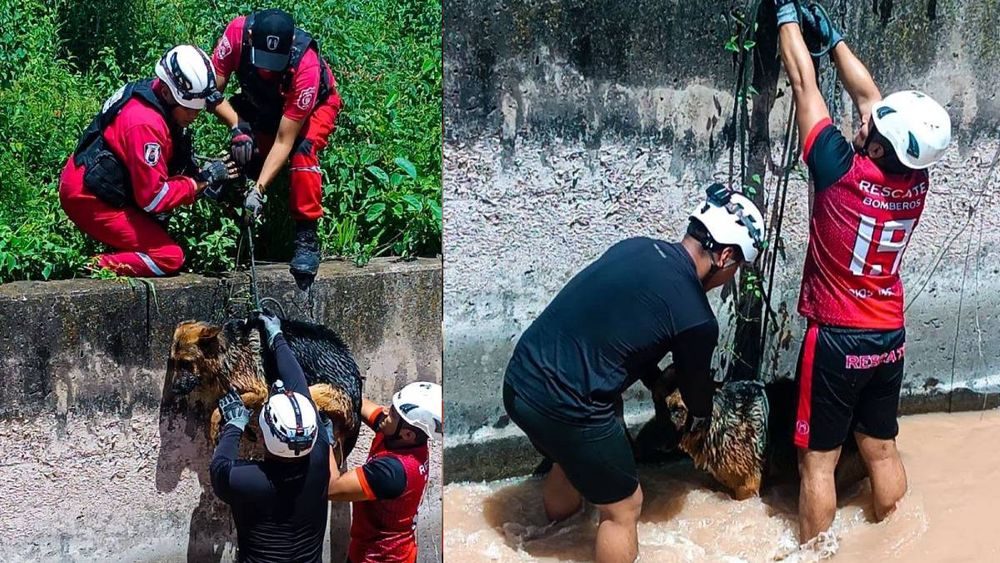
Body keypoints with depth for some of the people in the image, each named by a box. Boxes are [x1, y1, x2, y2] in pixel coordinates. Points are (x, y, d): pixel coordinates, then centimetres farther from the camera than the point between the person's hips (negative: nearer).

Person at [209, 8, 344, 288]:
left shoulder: (306, 67, -41)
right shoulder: (237, 32, -34)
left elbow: (283, 141, -37)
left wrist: (259, 188, -42)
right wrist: (237, 126, -37)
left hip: (316, 104, -4)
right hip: (261, 103, 4)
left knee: (303, 149, -31)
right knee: (245, 151, -20)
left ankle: (307, 238, -24)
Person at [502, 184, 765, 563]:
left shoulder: (635, 248, 6)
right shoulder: (696, 318, -13)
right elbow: (696, 384, 8)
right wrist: (699, 420, 30)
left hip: (519, 378, 8)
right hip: (564, 407, -8)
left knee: (573, 457, 35)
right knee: (623, 507, 13)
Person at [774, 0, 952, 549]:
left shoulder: (843, 172, -22)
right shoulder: (917, 183, -6)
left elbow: (804, 85, -11)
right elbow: (867, 94, 6)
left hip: (836, 340, -5)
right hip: (889, 338, 6)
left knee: (818, 461, 5)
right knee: (882, 451, 17)